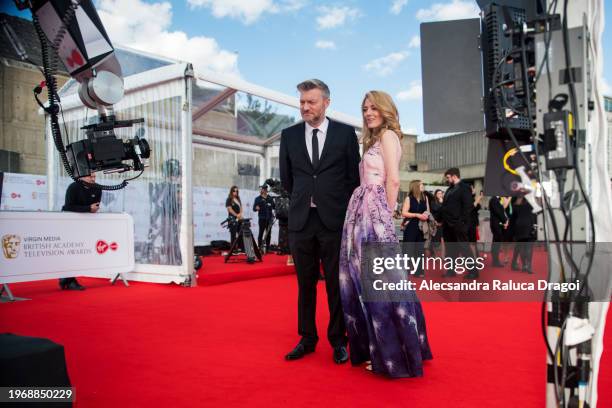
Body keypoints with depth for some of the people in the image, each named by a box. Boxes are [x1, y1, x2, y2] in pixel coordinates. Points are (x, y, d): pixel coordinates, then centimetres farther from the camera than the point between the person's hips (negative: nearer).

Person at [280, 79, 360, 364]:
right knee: (305, 284, 10)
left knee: (336, 284, 5)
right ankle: (307, 338, 22)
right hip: (301, 221, 2)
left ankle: (338, 340, 18)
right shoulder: (289, 135, 8)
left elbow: (354, 175, 5)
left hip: (334, 220, -2)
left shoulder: (346, 133, 2)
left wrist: (340, 207, 8)